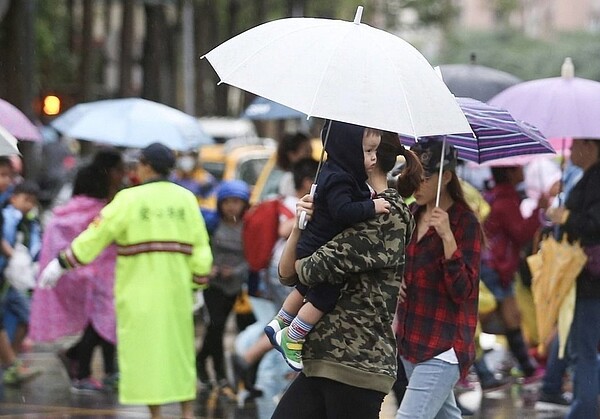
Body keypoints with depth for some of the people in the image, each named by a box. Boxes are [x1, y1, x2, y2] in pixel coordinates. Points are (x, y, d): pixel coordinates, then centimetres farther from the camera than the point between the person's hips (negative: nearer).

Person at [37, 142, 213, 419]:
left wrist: (61, 264, 2)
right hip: (176, 290, 4)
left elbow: (95, 236, -6)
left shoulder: (129, 200, -8)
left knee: (145, 349, 3)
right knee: (180, 350, 13)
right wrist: (198, 280, 17)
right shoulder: (186, 199, 4)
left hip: (139, 290, -4)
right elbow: (200, 248, 5)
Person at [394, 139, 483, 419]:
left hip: (443, 348, -8)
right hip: (411, 341, 8)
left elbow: (463, 291, -18)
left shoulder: (465, 223, -12)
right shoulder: (411, 215, 9)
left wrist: (447, 237, -29)